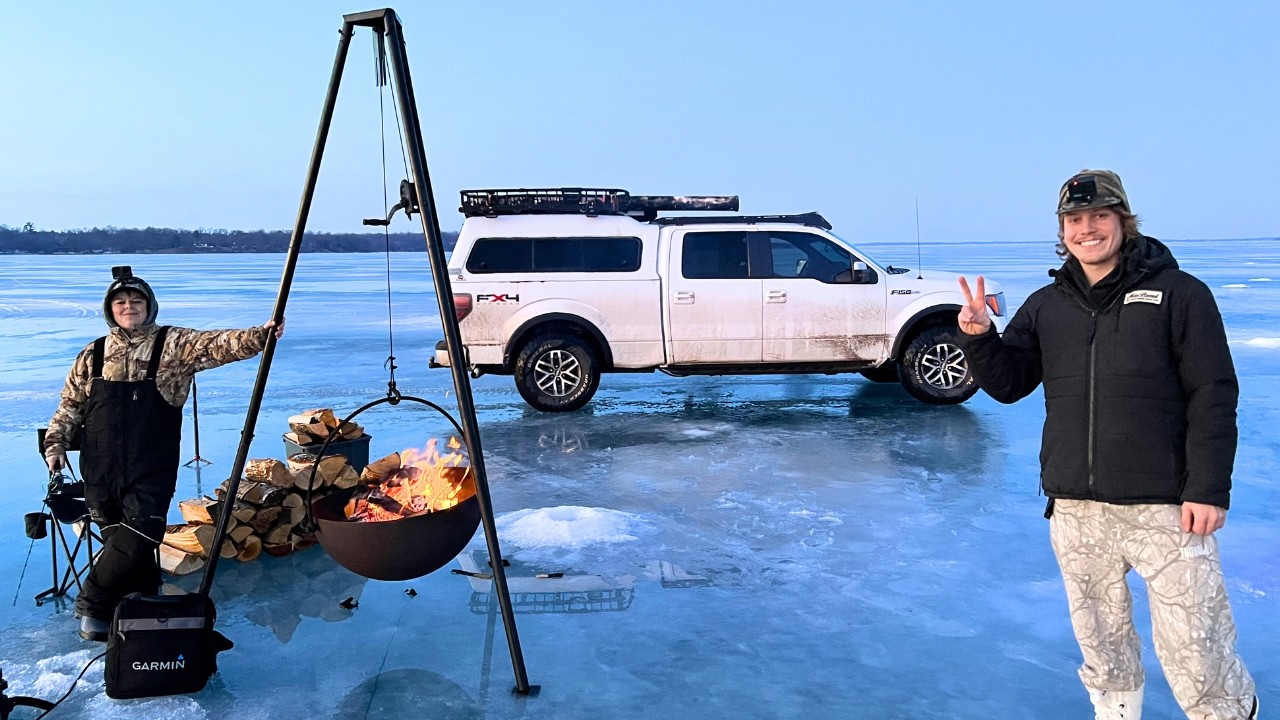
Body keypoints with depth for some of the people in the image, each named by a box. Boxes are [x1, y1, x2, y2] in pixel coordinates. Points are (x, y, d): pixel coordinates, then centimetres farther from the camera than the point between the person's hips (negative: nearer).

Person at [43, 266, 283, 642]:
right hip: (101, 472, 3)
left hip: (151, 472, -3)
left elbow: (217, 344, -18)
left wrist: (258, 336, -34)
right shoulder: (92, 355, 9)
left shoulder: (173, 345, -2)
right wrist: (56, 444, 6)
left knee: (138, 540, -10)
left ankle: (94, 603, 11)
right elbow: (70, 406, 17)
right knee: (120, 546, 10)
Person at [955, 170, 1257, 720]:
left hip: (1165, 507, -4)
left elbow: (1213, 397, -4)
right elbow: (1007, 384, 7)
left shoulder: (1179, 293, -2)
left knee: (1193, 650, -1)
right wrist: (979, 338, -11)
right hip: (1075, 509, 4)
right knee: (1100, 640, 15)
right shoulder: (1045, 306, 9)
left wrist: (1208, 489, -10)